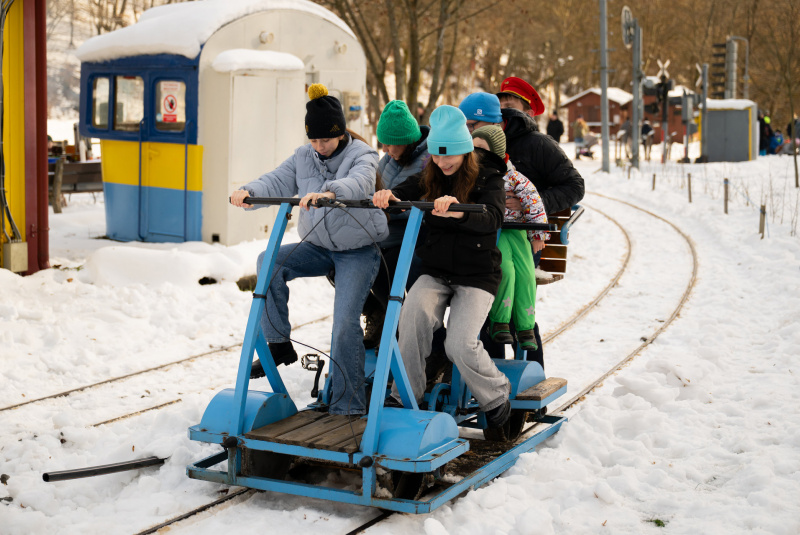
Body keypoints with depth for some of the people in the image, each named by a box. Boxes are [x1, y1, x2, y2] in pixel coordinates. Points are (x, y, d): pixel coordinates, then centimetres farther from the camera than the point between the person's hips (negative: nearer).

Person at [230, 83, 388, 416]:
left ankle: (347, 406, -11)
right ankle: (279, 344, -8)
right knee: (269, 260, -18)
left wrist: (328, 192, -54)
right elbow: (277, 182, -3)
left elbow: (358, 183, -33)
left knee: (345, 321, -18)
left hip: (358, 250, -5)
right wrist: (248, 192, -26)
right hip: (318, 247, 6)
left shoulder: (361, 154, -11)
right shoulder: (303, 157, 6)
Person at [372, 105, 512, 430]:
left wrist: (459, 212, -47)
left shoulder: (487, 178, -6)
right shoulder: (430, 178, 8)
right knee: (414, 312, -29)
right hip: (435, 271, 4)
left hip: (477, 275, -3)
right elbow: (404, 193, -8)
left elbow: (492, 218, -26)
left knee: (460, 343, -22)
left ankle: (496, 397, 6)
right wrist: (388, 196, -34)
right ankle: (406, 396, -18)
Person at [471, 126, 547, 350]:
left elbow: (532, 199, -1)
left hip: (516, 229, 1)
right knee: (504, 269, -25)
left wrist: (538, 233, -3)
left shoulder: (511, 174, -3)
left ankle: (525, 327, 4)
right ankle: (499, 321, -11)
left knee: (525, 274, -11)